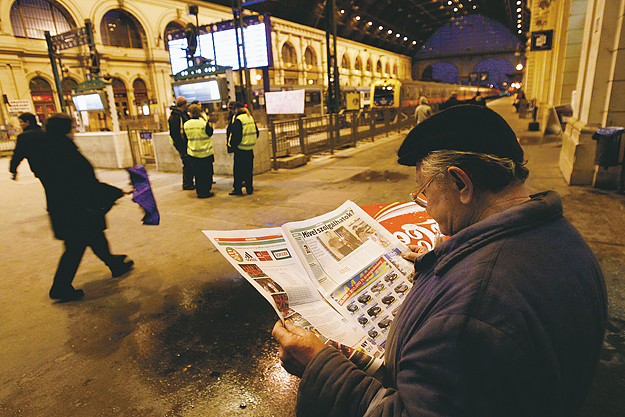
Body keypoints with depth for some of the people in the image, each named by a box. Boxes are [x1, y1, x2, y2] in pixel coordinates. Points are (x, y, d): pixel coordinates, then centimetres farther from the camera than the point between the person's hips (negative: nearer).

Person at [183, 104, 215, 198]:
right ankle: (206, 191, 11)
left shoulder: (186, 124, -2)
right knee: (206, 173, 7)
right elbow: (210, 133, -2)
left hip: (193, 153, 4)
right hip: (206, 153, -4)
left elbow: (186, 137, 9)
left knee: (197, 173, 13)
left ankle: (199, 191, 20)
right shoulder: (204, 123, -15)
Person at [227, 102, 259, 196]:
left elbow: (236, 135, -18)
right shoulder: (250, 117, 8)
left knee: (238, 169, 2)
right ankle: (249, 188, 18)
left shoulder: (238, 119, -14)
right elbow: (256, 132, 14)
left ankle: (237, 189, 7)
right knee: (249, 169, 12)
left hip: (240, 149, -7)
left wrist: (232, 145, -6)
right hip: (250, 148, 7)